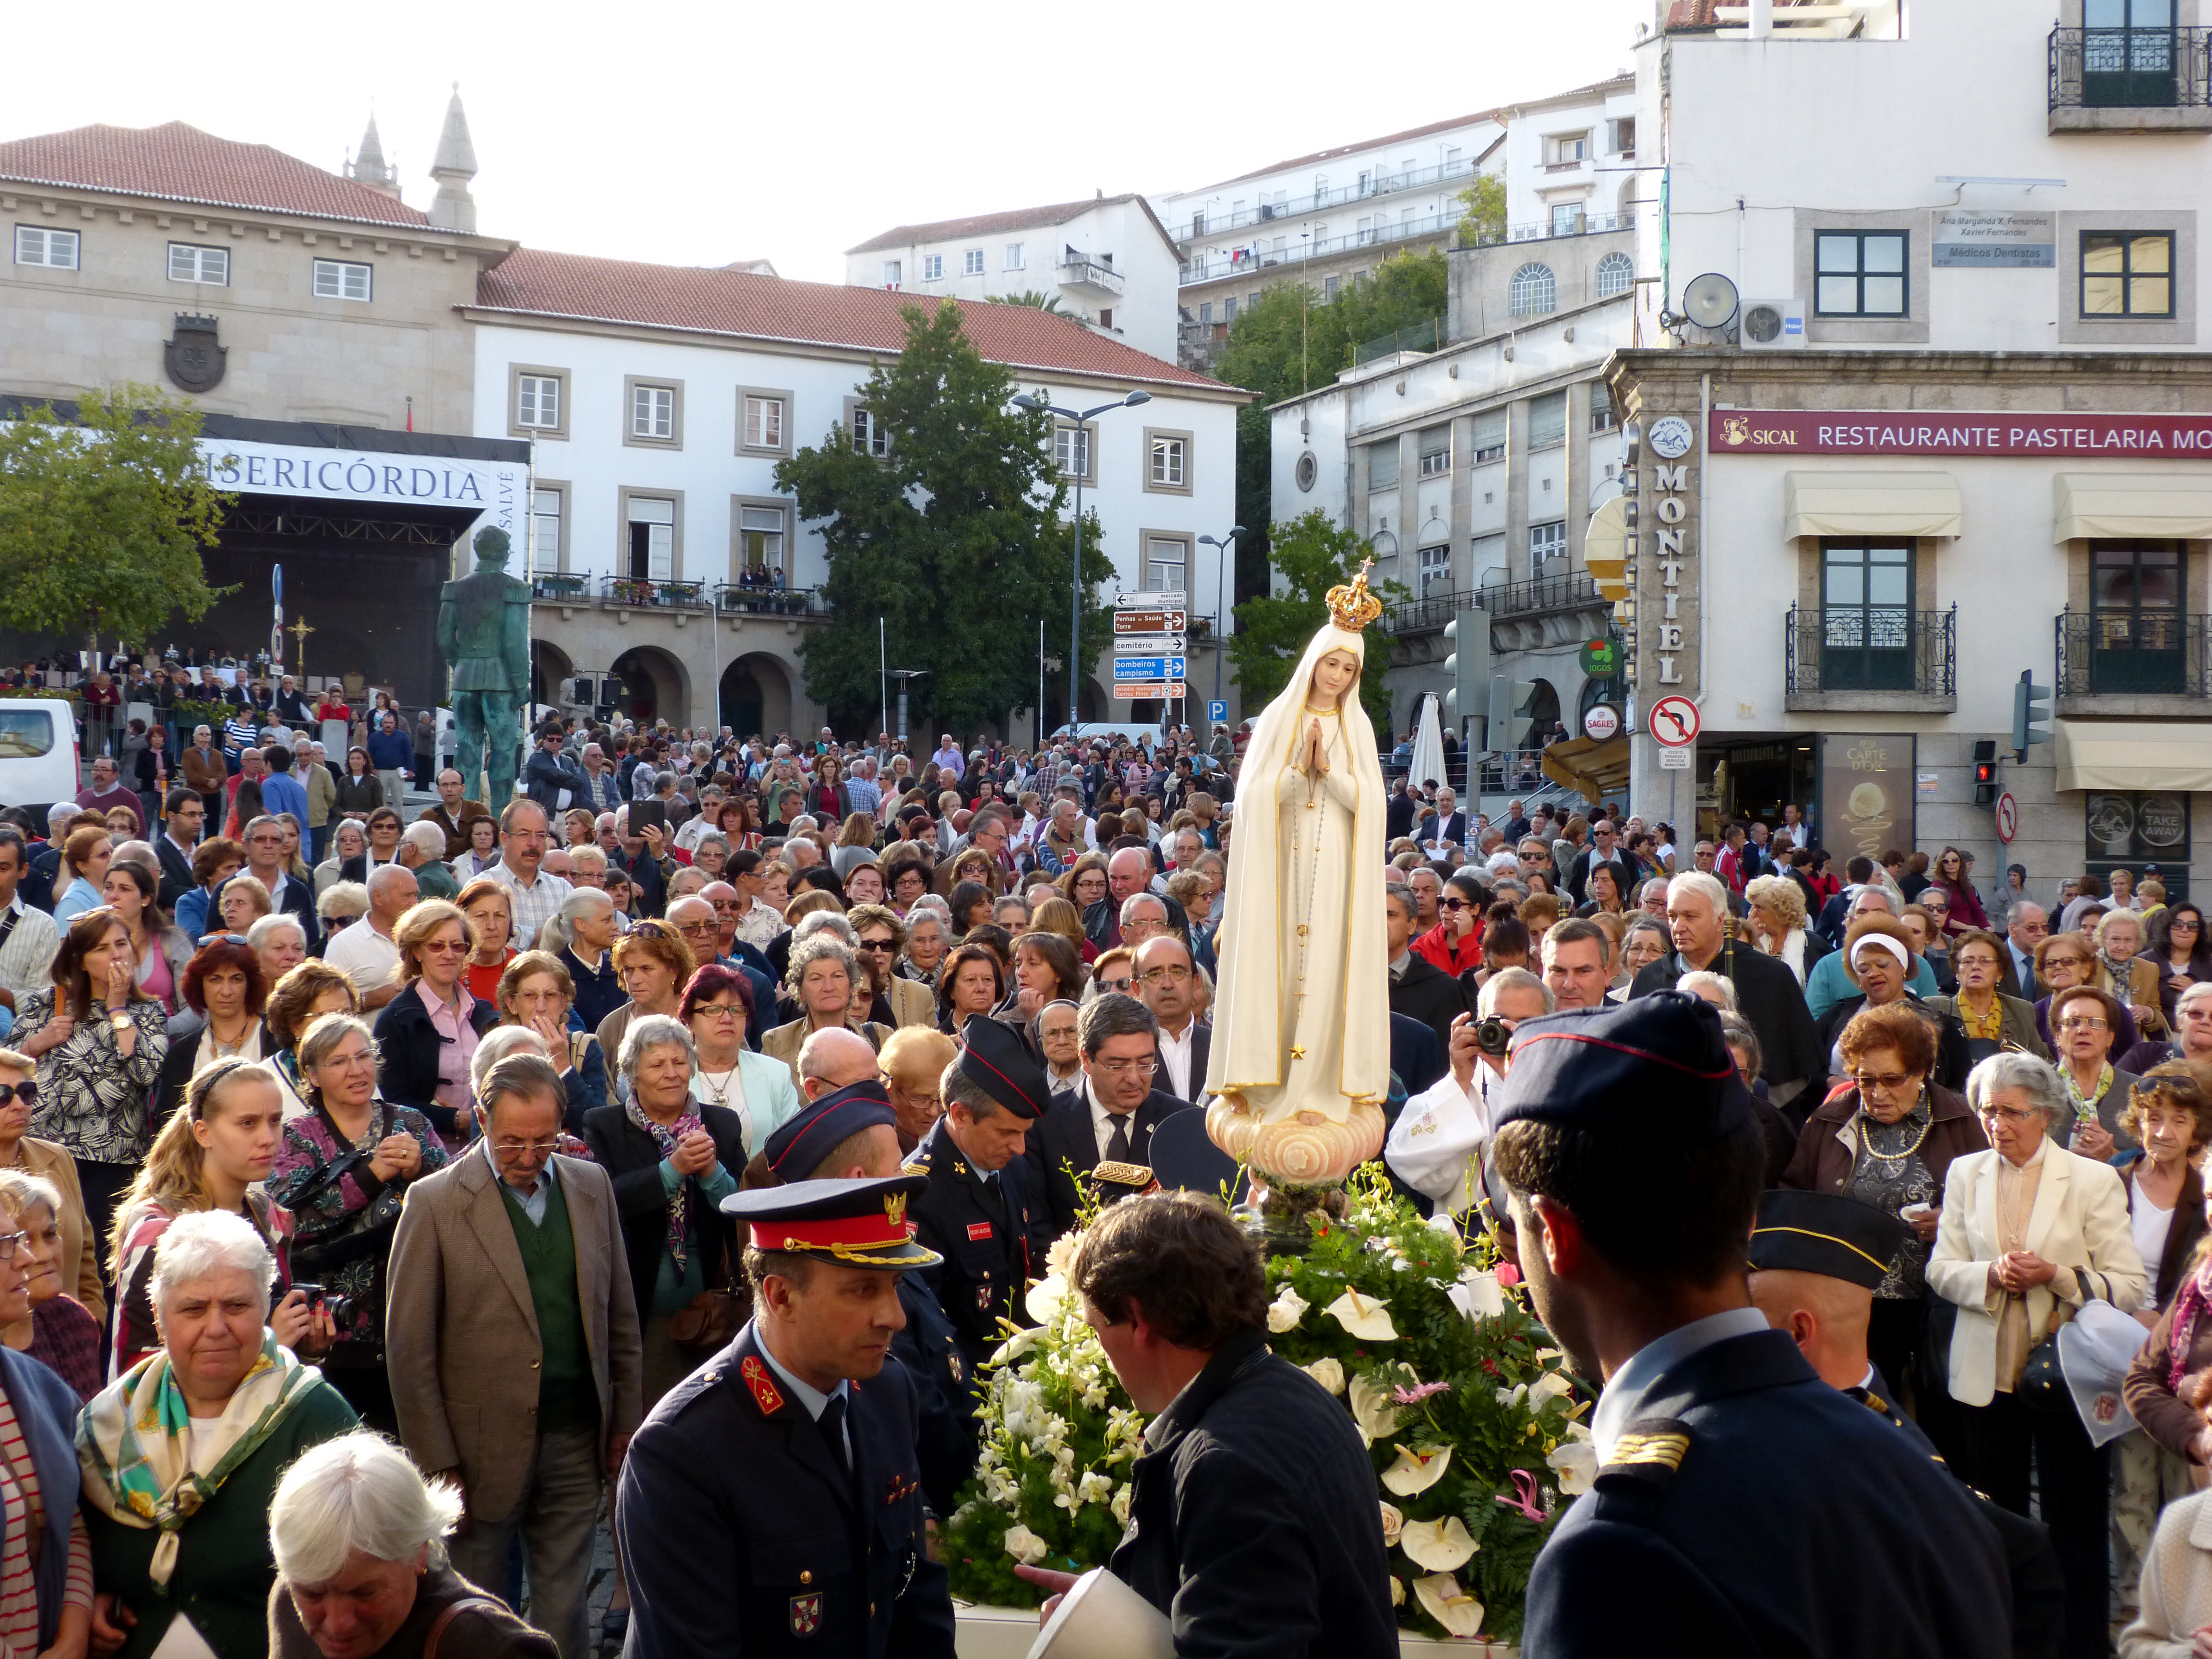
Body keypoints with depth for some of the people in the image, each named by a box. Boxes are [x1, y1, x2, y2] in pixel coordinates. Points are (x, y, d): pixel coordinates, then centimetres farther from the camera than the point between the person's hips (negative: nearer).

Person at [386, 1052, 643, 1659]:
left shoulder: (592, 1186, 7)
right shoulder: (435, 1203, -7)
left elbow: (620, 1315, 13)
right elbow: (409, 1347, -6)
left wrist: (626, 1421, 10)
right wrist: (436, 1462, -9)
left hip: (575, 1443, 3)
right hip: (484, 1447, -3)